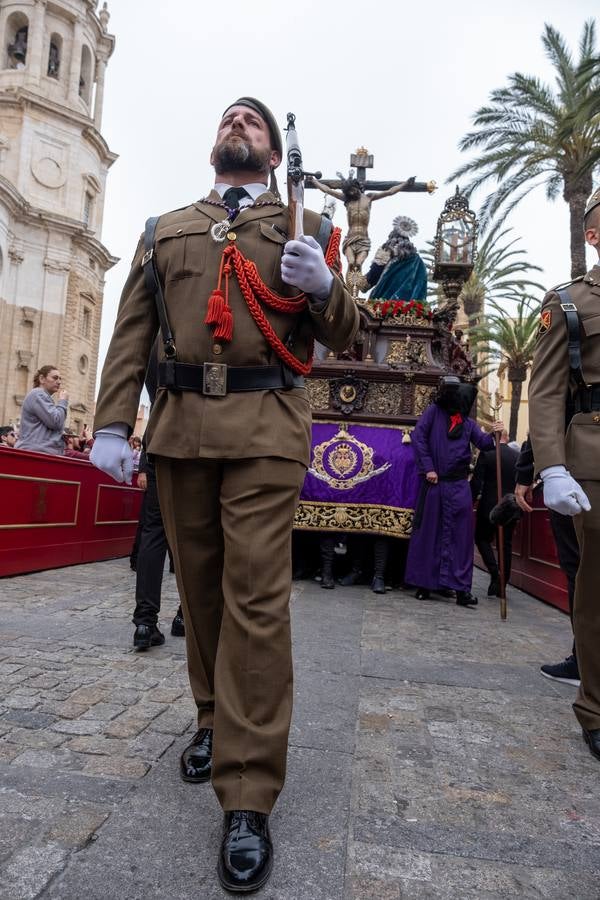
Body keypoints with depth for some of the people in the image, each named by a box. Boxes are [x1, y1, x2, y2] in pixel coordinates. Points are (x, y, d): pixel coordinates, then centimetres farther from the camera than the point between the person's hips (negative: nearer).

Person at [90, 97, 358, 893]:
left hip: (265, 429, -2)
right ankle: (214, 719, 33)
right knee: (199, 587, 11)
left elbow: (342, 336, 11)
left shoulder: (305, 227, 16)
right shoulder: (166, 228, 20)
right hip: (178, 429, 3)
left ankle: (249, 799, 3)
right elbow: (132, 332, 12)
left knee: (257, 599, -7)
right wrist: (111, 424, 1)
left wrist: (323, 288, -11)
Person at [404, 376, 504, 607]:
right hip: (433, 483, -2)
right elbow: (418, 436, -4)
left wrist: (495, 435, -21)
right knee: (428, 532, 4)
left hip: (458, 485, 3)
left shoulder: (467, 422, 14)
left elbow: (483, 443, 2)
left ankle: (460, 587, 1)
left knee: (460, 534, -2)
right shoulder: (434, 410, 6)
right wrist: (428, 468, -11)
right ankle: (424, 582, 14)